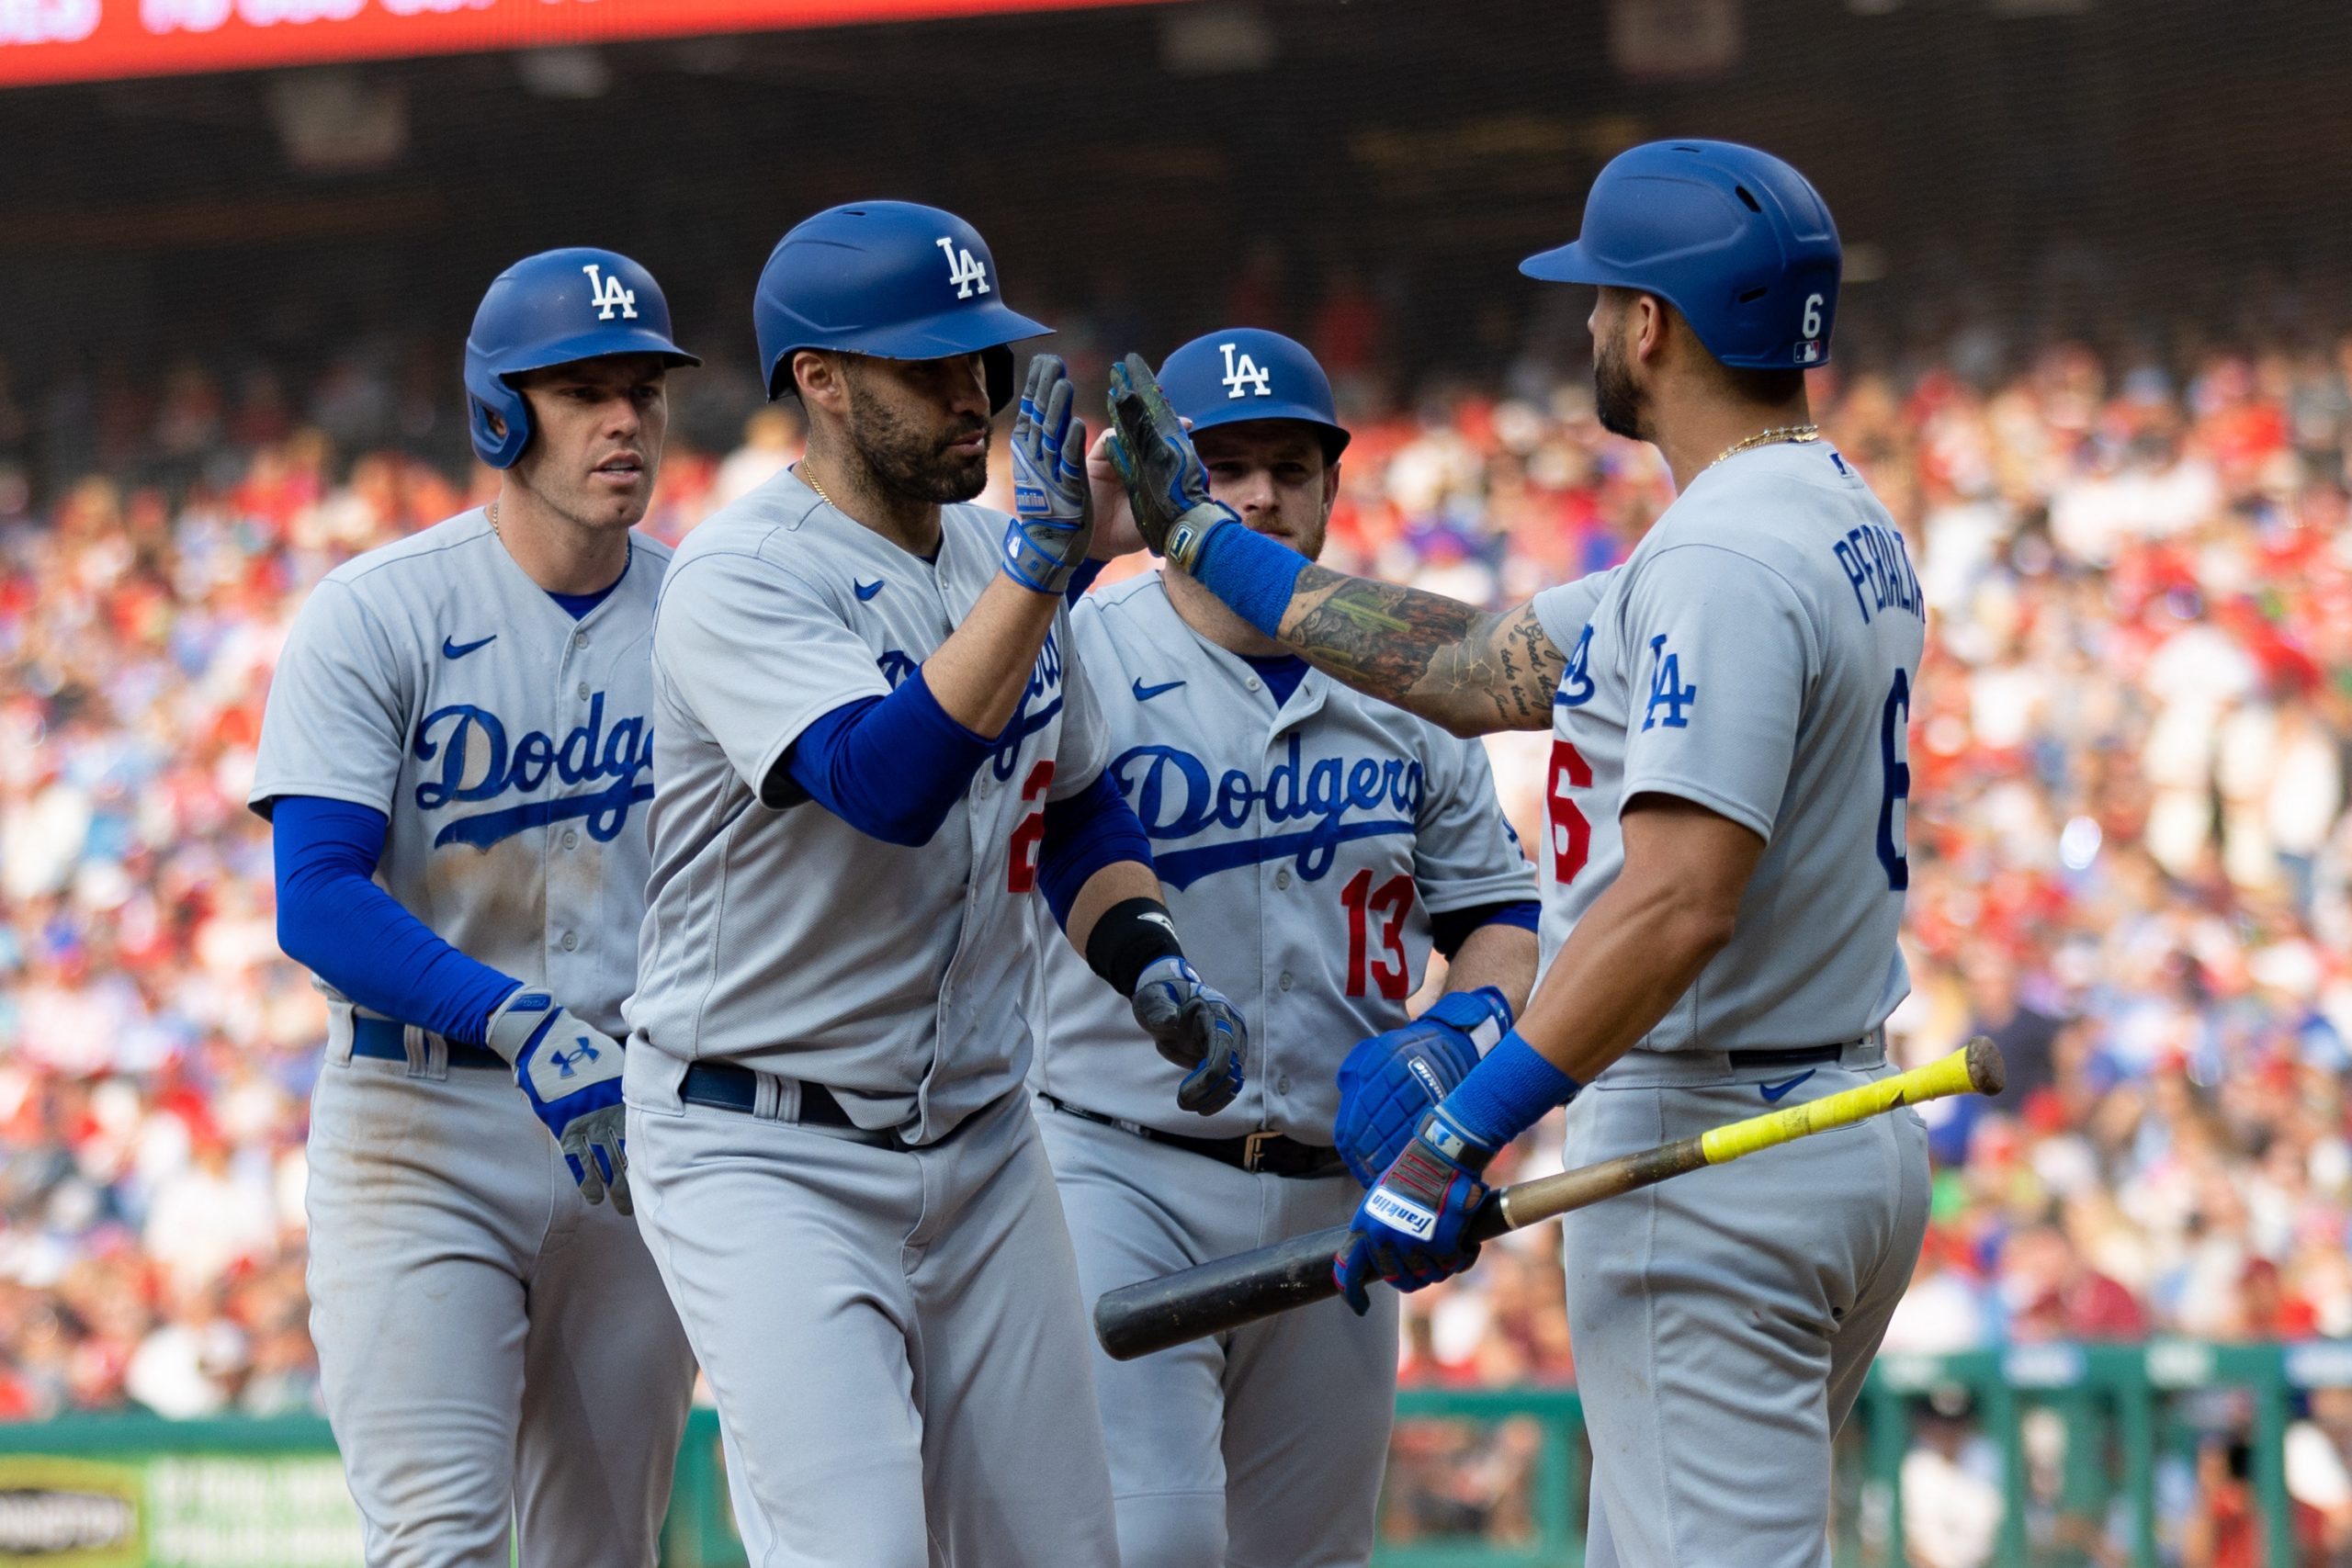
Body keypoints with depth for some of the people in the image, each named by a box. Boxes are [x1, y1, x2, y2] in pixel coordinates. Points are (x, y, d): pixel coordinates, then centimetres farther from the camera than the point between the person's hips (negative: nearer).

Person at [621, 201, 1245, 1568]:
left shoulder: (999, 558, 8)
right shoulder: (740, 580, -16)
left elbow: (1078, 812, 22)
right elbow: (890, 784, -32)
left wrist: (1155, 969, 4)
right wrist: (1040, 568, -35)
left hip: (980, 1139, 7)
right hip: (767, 1157, -7)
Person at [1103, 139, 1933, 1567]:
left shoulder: (1724, 565, -18)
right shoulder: (1847, 527, 15)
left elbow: (1678, 901, -29)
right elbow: (1481, 670, 20)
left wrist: (1467, 1135, -30)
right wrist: (1206, 538, 26)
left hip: (1712, 1156, -11)